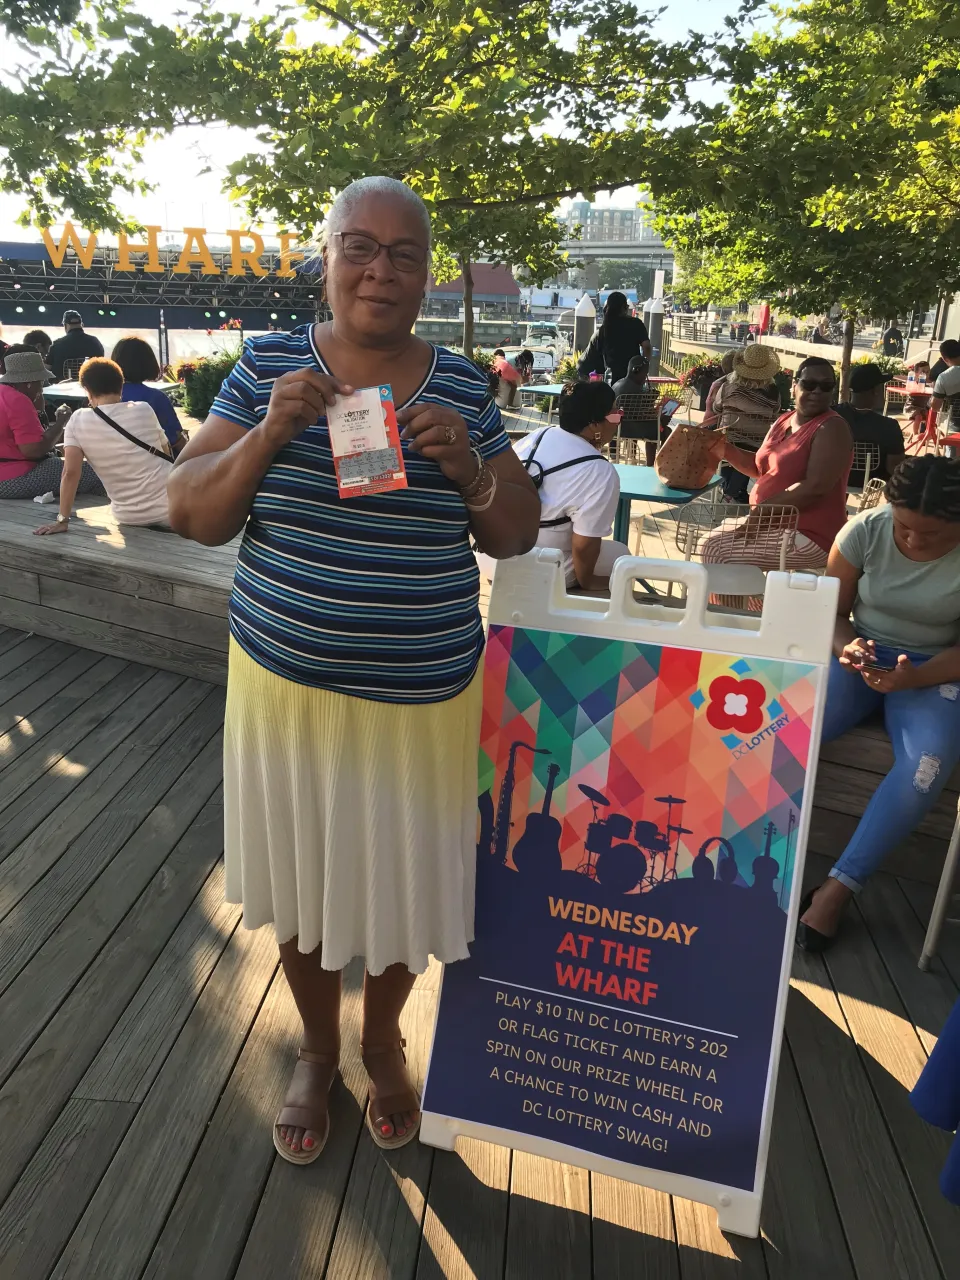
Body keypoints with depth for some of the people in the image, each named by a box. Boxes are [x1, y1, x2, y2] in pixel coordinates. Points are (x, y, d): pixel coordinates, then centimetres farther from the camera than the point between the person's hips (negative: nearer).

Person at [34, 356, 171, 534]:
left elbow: (70, 472, -11)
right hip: (168, 506, -1)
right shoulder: (144, 410, 0)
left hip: (129, 517, 2)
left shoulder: (77, 421, -3)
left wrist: (62, 520, -6)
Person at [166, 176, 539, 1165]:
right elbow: (191, 516, -3)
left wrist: (467, 467, -16)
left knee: (404, 880, 14)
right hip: (287, 682, 0)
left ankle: (382, 1041, 46)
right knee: (301, 875, 15)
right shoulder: (267, 366, -1)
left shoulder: (462, 387, 1)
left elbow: (516, 536, 4)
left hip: (422, 697, 1)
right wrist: (271, 432, -19)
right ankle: (317, 1048, 45)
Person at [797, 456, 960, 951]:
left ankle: (838, 888, -22)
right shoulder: (864, 531, -9)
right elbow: (833, 612, 0)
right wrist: (846, 646, -23)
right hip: (861, 654, 1)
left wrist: (914, 678, -29)